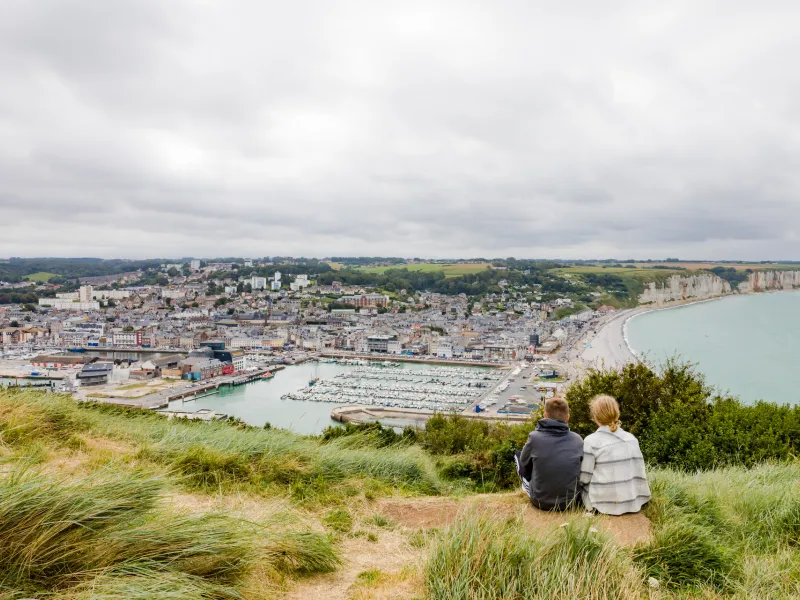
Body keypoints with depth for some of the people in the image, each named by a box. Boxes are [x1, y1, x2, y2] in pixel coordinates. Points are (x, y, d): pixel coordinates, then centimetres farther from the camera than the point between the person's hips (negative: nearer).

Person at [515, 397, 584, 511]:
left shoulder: (535, 437, -14)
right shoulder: (577, 439, -8)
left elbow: (524, 461, 5)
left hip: (540, 502, -2)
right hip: (569, 502, 2)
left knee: (518, 456, 17)